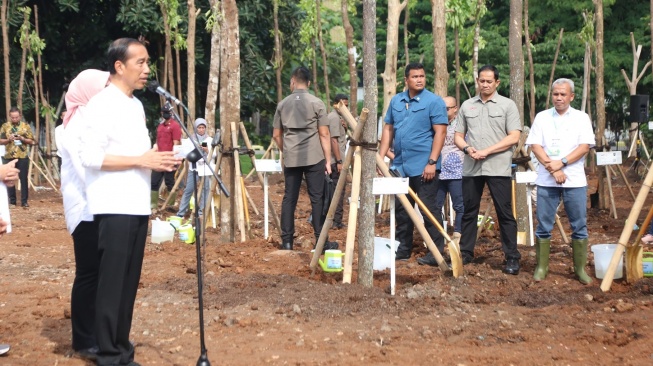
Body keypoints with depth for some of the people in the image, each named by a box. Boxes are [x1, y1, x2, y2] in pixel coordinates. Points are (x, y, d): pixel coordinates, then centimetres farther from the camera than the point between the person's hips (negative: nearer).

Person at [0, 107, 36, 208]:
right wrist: (8, 139, -14)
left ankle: (24, 201, 4)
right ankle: (12, 200, 15)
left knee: (23, 179, -1)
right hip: (9, 157, 1)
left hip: (22, 157, -1)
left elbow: (31, 141, 4)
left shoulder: (26, 126, 4)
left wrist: (22, 139, -14)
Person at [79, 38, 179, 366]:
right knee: (112, 284, -2)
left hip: (137, 206, 8)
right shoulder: (102, 104, -10)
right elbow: (90, 156, -17)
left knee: (129, 284, 11)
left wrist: (157, 158, 7)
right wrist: (141, 160, -18)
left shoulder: (135, 104, 16)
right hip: (114, 209, -8)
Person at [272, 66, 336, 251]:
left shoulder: (283, 104, 7)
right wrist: (328, 160, 0)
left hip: (291, 159, 3)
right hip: (314, 158, -3)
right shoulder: (316, 103, -3)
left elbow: (276, 135, 12)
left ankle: (287, 241, 7)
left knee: (289, 198, 6)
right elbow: (324, 134, -5)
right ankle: (320, 240, 2)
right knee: (317, 198, 1)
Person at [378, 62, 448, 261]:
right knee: (401, 209, 13)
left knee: (429, 209, -3)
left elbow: (440, 132, -11)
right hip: (400, 165, 6)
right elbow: (388, 129, 16)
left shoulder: (434, 101, -6)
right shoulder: (396, 101, 10)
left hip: (423, 167, -6)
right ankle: (402, 249, 24)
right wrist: (382, 156, 6)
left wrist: (432, 162, -18)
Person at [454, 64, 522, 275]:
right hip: (471, 168, 4)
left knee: (505, 213, -1)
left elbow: (514, 137, -6)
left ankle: (512, 258, 4)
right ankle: (465, 253, 18)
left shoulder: (507, 105, 2)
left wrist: (486, 151, -13)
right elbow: (458, 136, 14)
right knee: (469, 212, 9)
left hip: (498, 168, -4)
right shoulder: (467, 106, 13)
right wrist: (467, 148, -8)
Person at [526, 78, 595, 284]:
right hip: (546, 180, 1)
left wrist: (562, 163, -16)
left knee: (579, 226, 2)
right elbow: (535, 146, -1)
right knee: (544, 226, 4)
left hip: (575, 180, 0)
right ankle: (542, 266, 13)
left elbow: (585, 146, -4)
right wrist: (552, 169, -12)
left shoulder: (581, 118, 6)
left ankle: (580, 268, 11)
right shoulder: (542, 117, 7)